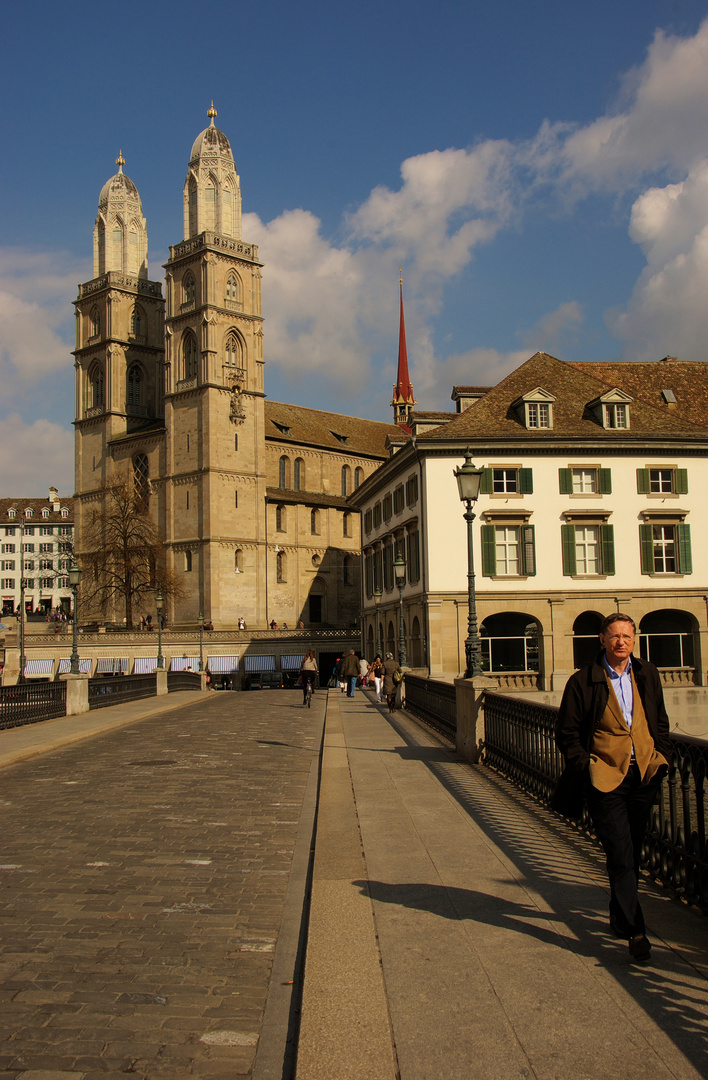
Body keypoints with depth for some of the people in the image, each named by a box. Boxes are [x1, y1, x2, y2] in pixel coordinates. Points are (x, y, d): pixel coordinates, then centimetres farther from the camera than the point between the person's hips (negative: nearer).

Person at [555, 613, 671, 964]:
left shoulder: (648, 675, 8)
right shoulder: (583, 682, -6)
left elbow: (660, 722, 18)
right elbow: (567, 734, -2)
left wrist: (662, 759, 8)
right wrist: (587, 769, -9)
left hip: (644, 775, 5)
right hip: (607, 777, -4)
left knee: (632, 853, 15)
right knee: (621, 855, -8)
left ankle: (621, 917, 32)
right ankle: (634, 930, -1)